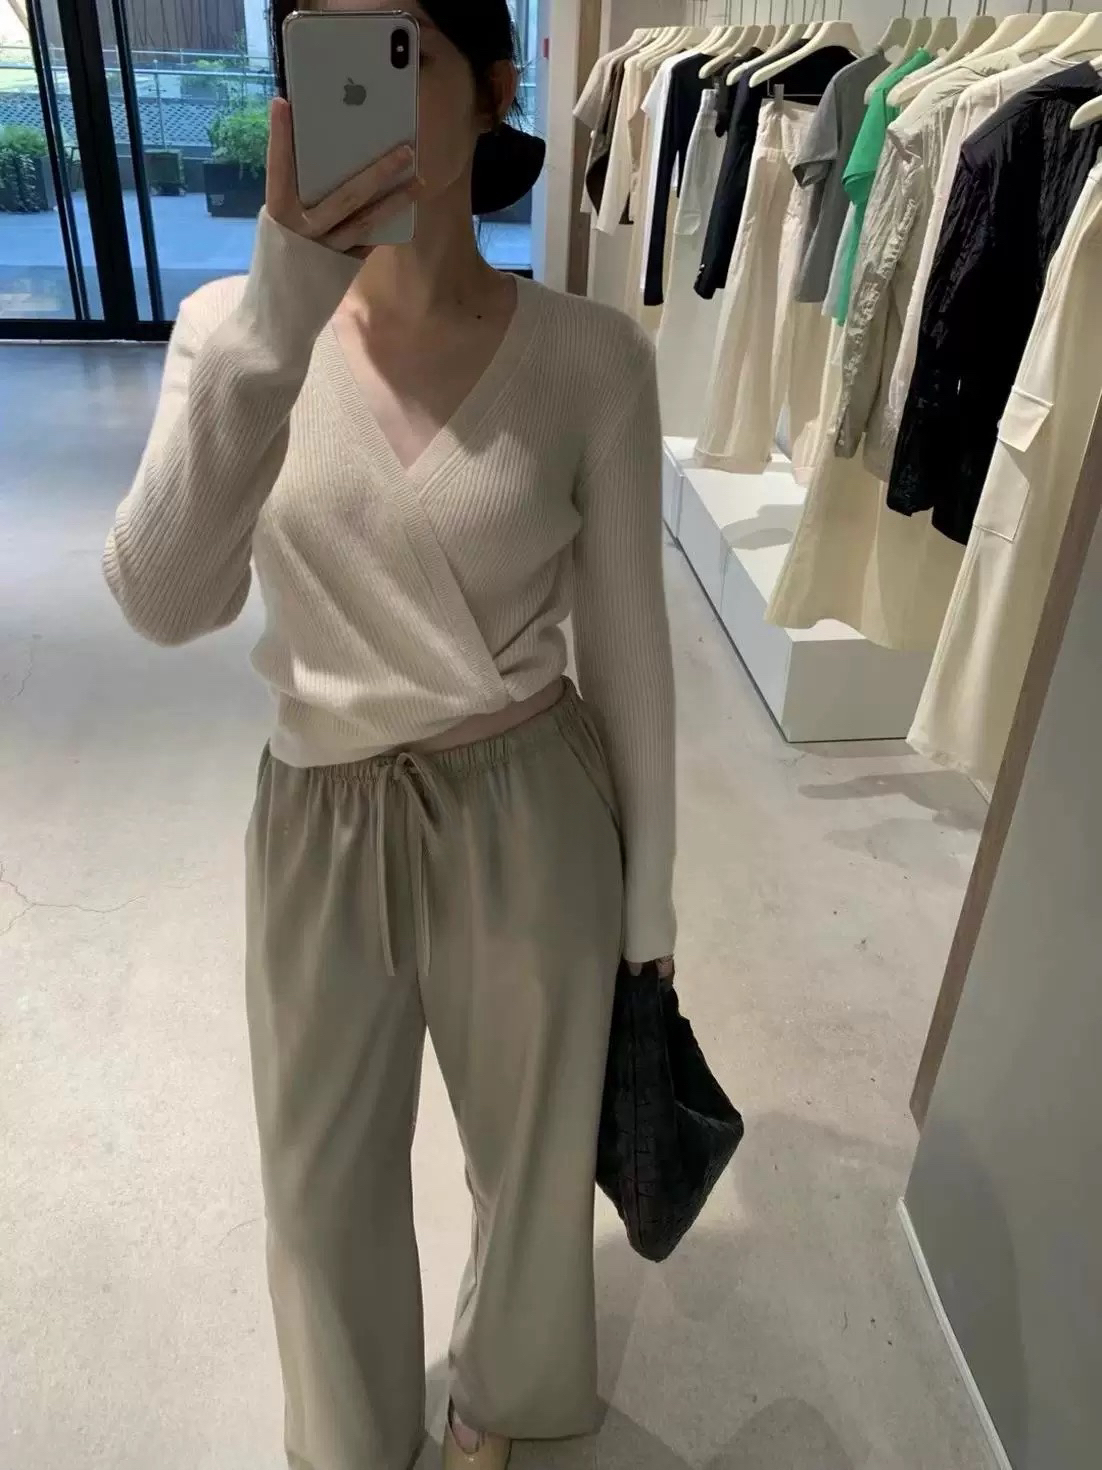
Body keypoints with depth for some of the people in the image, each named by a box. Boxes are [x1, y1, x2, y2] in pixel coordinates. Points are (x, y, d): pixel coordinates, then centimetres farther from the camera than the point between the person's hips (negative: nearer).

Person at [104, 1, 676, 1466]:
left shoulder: (590, 355, -10)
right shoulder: (232, 323, -7)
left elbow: (627, 647, -4)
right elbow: (165, 603, -22)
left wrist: (647, 900, 1)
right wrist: (284, 310, -32)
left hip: (531, 817, -1)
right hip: (322, 824, 2)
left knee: (532, 1143, 21)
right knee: (325, 1175, 21)